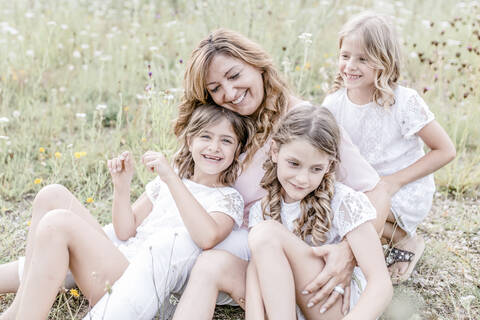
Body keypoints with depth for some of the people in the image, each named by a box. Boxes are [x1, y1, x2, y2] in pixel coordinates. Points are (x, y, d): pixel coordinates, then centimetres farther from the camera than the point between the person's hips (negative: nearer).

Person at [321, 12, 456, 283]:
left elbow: (446, 150, -13)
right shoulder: (334, 103, -4)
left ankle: (407, 239, -2)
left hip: (406, 194, -6)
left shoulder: (404, 102, -17)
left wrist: (395, 181, -18)